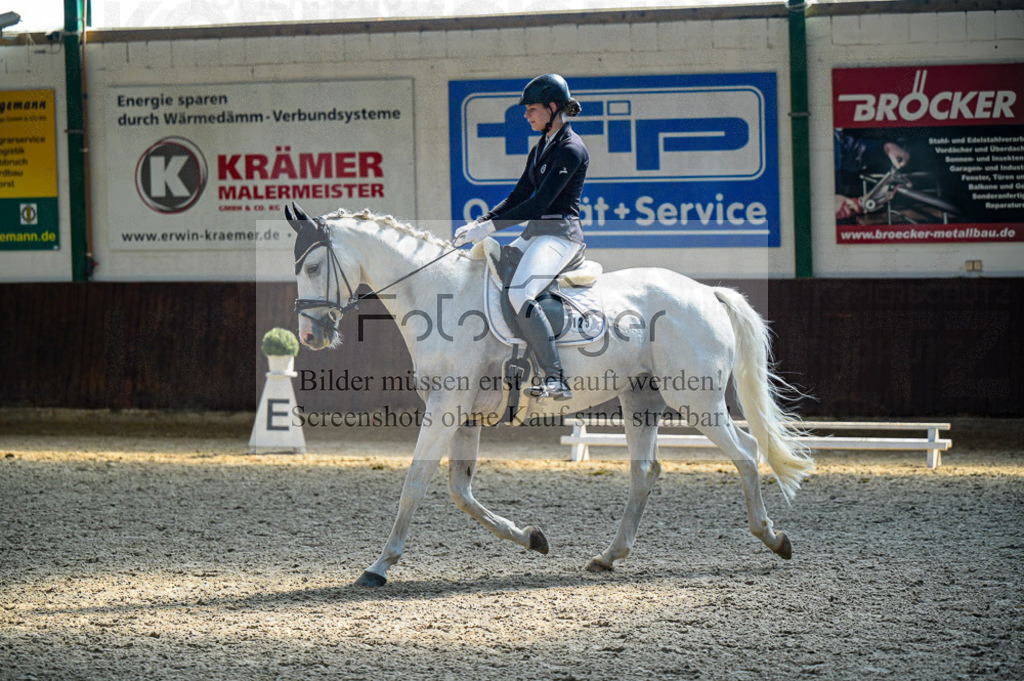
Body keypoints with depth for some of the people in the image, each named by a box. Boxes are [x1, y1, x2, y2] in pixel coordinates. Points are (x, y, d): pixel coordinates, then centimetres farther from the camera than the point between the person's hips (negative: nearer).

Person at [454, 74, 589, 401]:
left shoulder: (571, 149, -12)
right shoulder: (541, 148, 17)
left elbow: (540, 203, -18)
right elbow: (519, 196, 20)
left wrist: (491, 227, -18)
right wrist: (479, 223, 7)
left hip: (560, 235, -10)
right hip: (535, 234, 10)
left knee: (519, 293, -32)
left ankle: (556, 379, -33)